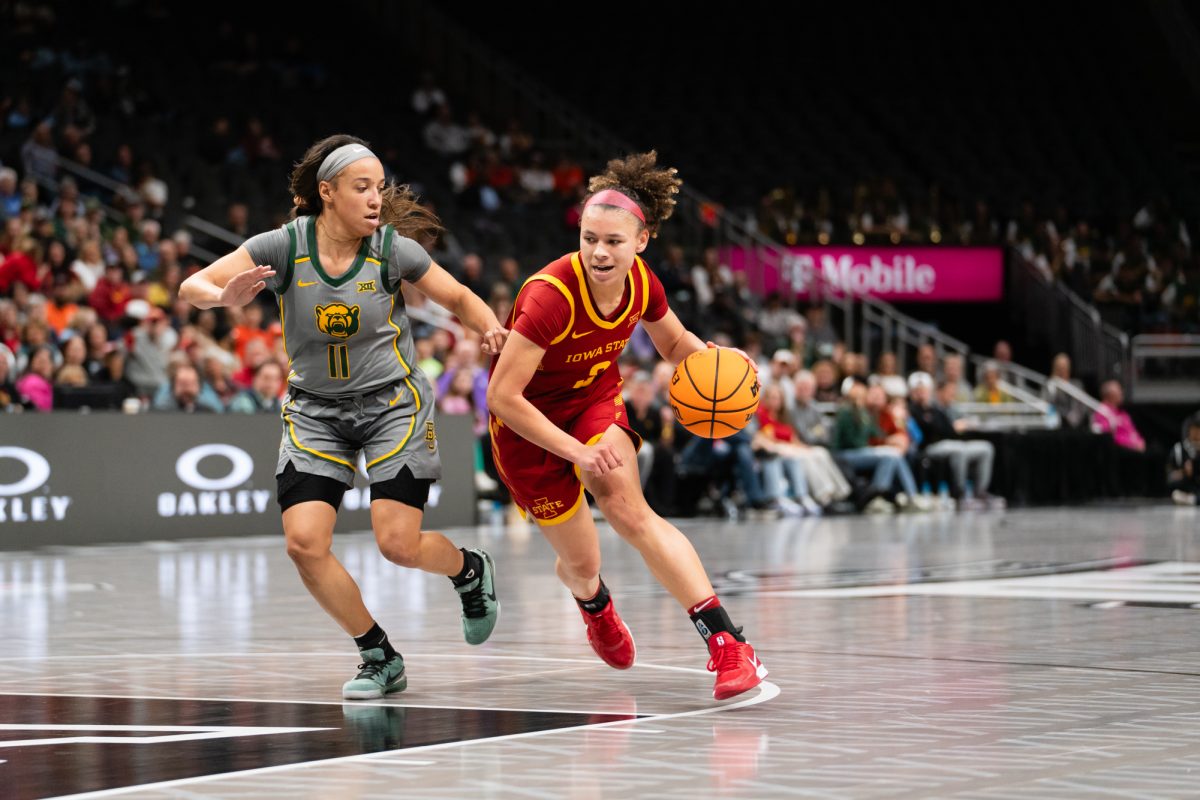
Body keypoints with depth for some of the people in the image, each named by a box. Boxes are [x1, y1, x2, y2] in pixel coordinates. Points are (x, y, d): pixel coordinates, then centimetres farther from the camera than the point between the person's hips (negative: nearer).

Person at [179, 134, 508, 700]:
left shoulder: (392, 249, -12)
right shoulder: (283, 246, -13)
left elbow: (460, 298, 1)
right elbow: (192, 287, -16)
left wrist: (492, 329, -20)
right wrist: (226, 297, -38)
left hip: (392, 400, -2)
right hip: (314, 409, 2)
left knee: (398, 544, -12)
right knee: (304, 543, -13)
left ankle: (469, 570, 25)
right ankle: (380, 658, 7)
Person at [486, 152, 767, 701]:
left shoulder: (641, 285, -15)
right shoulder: (551, 294, -33)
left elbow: (677, 345, 7)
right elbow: (501, 396, -31)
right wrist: (576, 451, -33)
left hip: (595, 400, 3)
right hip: (528, 424, -3)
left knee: (629, 511, -26)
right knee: (581, 563, 6)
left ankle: (726, 643, -34)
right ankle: (595, 607, 48)